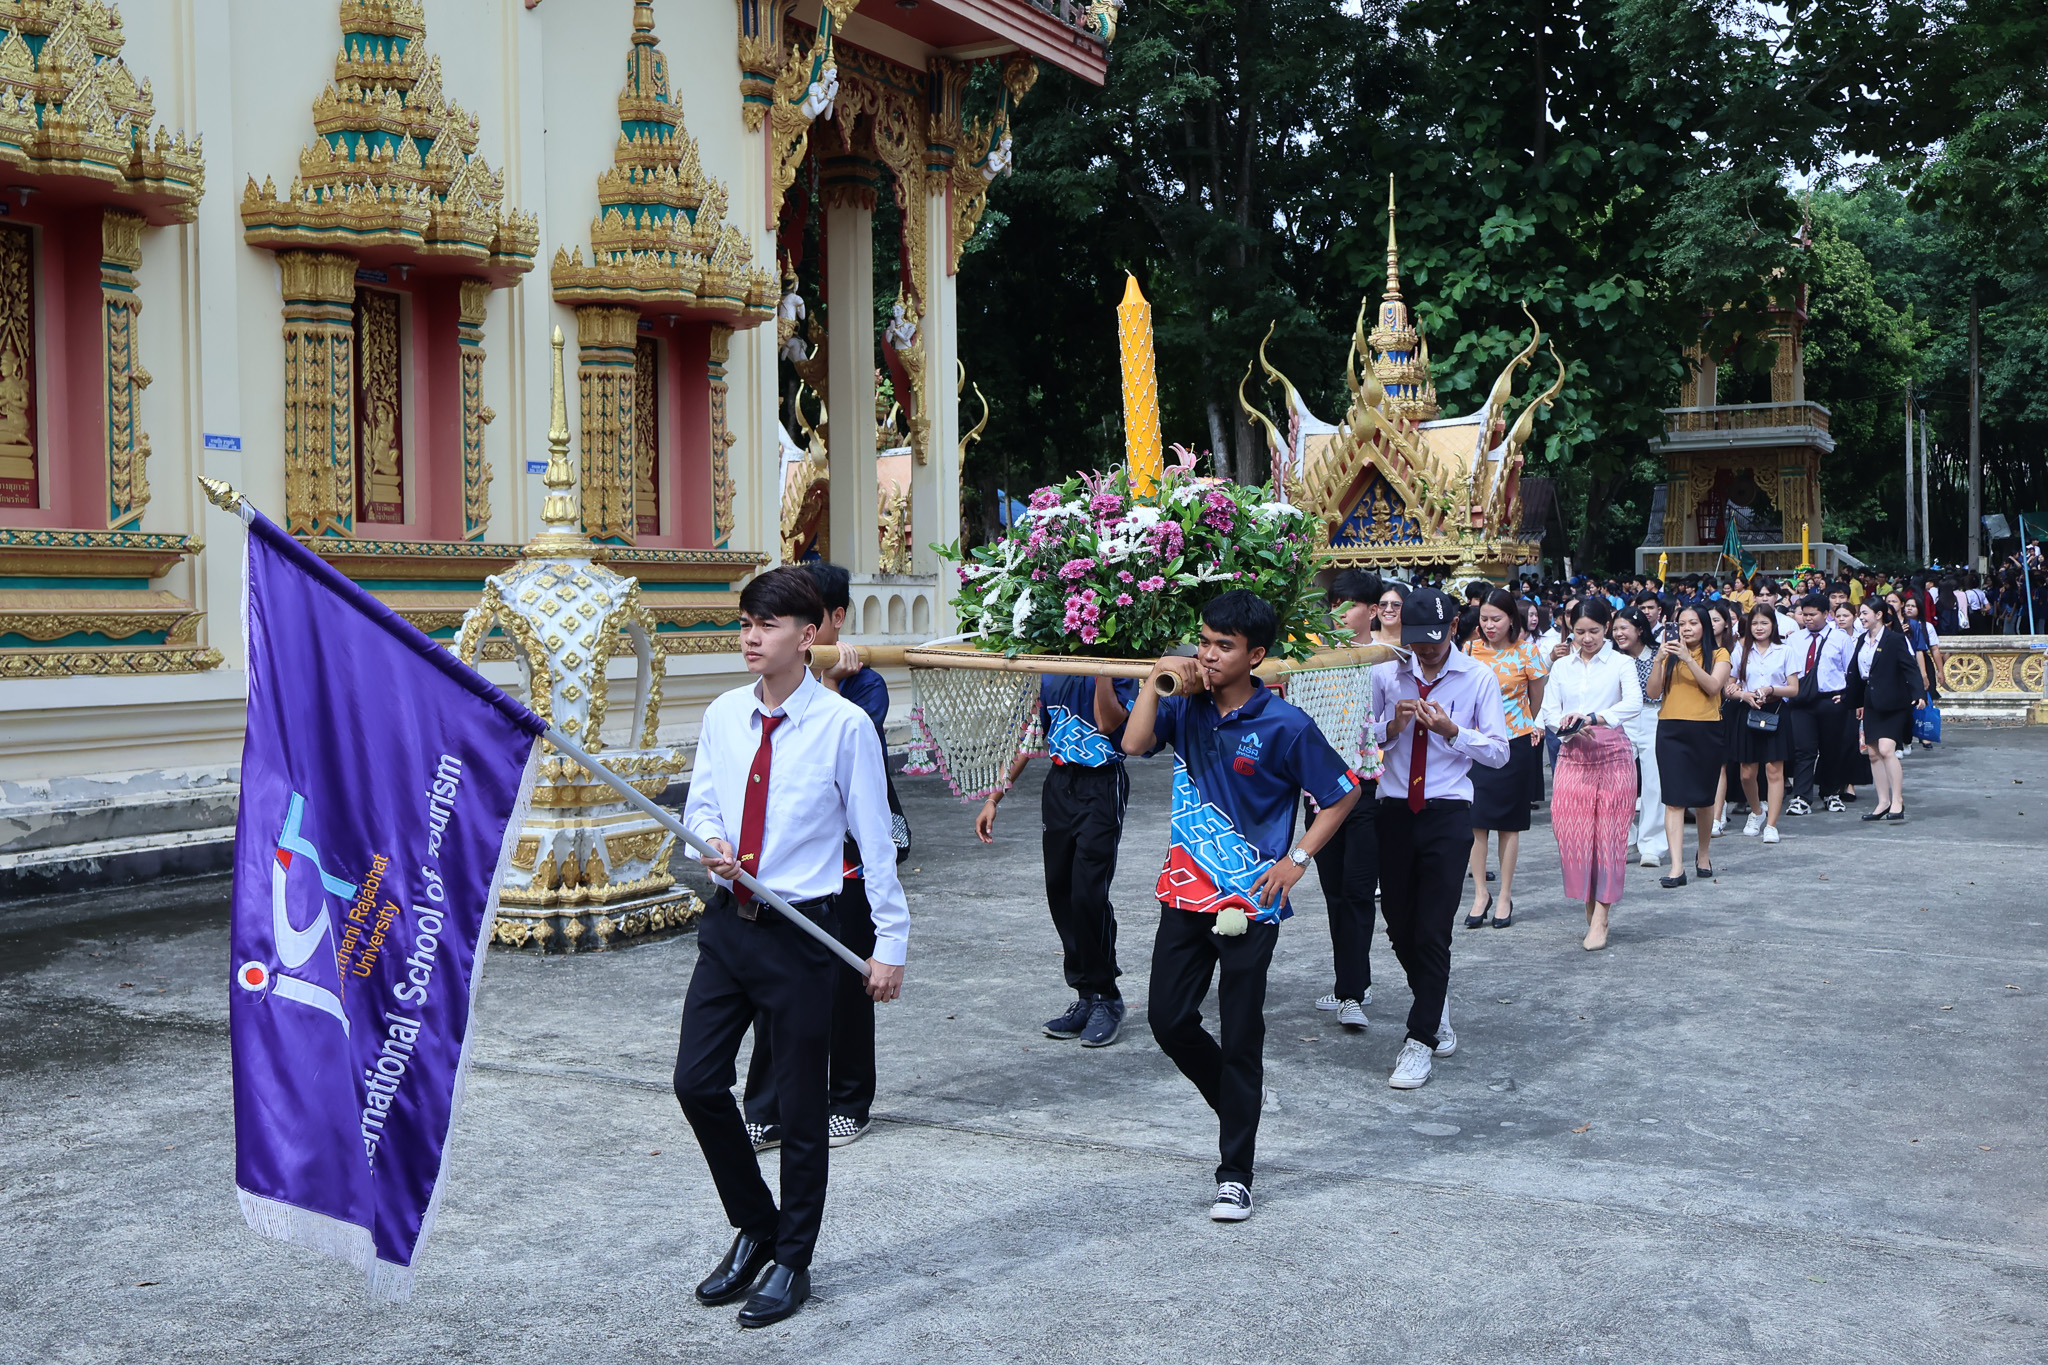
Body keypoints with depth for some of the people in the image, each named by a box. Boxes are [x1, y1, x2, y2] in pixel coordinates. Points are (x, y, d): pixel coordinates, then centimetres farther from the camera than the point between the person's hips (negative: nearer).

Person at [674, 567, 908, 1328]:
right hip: (728, 923, 5)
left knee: (800, 1105, 5)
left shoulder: (843, 726, -10)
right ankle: (754, 1228, 28)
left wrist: (891, 942, -6)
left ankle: (792, 1260, 24)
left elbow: (875, 840, -6)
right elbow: (700, 804, 14)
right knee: (697, 1081, 5)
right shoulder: (722, 717, 4)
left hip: (799, 930, -5)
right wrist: (712, 843, -10)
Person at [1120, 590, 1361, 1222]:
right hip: (1185, 892, 5)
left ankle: (1235, 1175, 13)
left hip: (1250, 903, -5)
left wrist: (1296, 860, -7)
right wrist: (1156, 683, -17)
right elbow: (1135, 744, -12)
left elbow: (1344, 793, -3)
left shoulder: (1285, 726, -12)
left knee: (1240, 1039, 2)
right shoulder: (1188, 706, 2)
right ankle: (1236, 1108, 33)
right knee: (1168, 1019, 5)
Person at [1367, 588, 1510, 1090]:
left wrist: (1452, 731, -16)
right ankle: (1437, 1014, 34)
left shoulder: (1478, 678, 1)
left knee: (1433, 930, -8)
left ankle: (1421, 1040, 1)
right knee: (1399, 925, 10)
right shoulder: (1385, 674, 5)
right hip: (1394, 811, 3)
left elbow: (1499, 751, -1)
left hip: (1447, 814, -3)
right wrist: (1393, 726, -10)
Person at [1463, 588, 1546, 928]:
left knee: (1509, 823, 5)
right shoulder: (1472, 649, 1)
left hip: (1514, 743, -2)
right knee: (1474, 820, -3)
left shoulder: (1526, 651, -6)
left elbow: (1537, 697, 9)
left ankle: (1505, 896, 13)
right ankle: (1480, 893, 7)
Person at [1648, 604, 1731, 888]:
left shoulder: (1718, 654, 4)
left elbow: (1713, 687, -13)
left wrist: (1688, 658, -19)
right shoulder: (1670, 654, 8)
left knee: (1704, 798, 11)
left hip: (1706, 730, 0)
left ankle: (1703, 854, 33)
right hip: (1671, 731, 0)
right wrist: (1659, 660, -14)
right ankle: (1677, 867, -12)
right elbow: (1654, 693, -1)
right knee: (1674, 798, -8)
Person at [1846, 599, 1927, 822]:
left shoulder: (1895, 640, -9)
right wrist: (1858, 703, 19)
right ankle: (1884, 802, 13)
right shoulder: (1863, 641, 12)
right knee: (1873, 753, 6)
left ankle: (1897, 801, -8)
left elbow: (1910, 668, -14)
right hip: (1872, 704, 7)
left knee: (1886, 750, -16)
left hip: (1892, 703, -7)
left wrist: (1919, 694, -26)